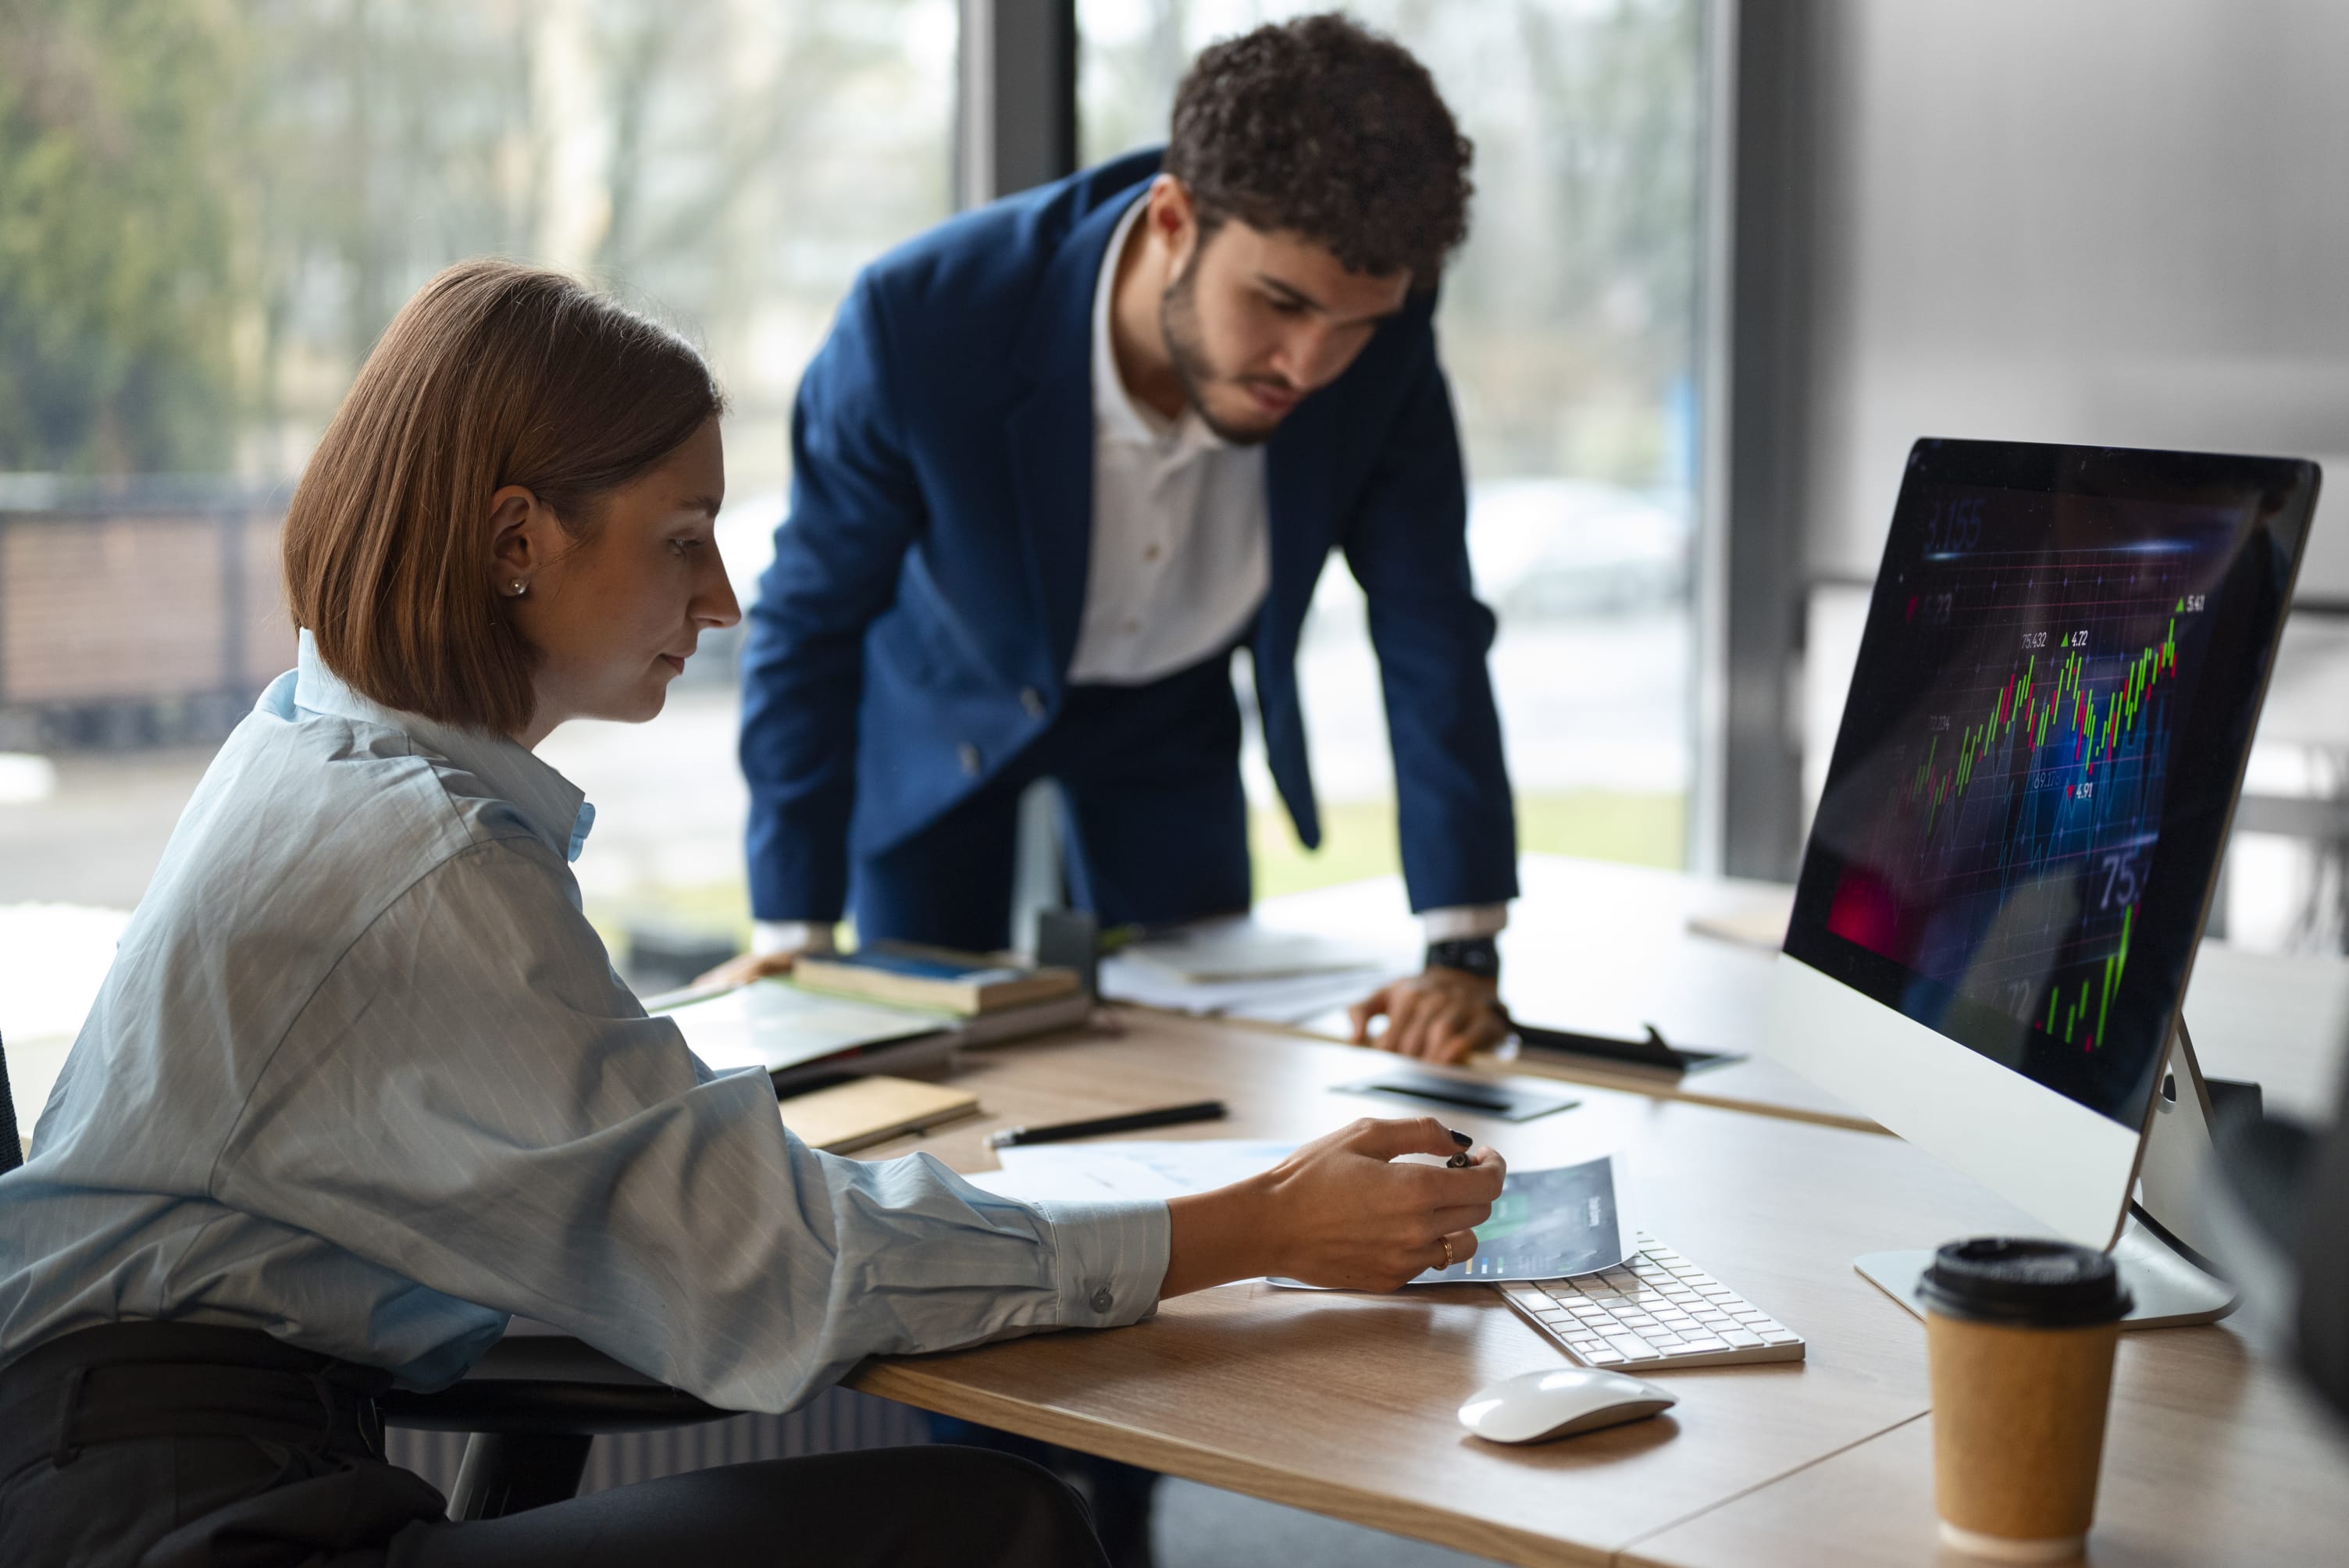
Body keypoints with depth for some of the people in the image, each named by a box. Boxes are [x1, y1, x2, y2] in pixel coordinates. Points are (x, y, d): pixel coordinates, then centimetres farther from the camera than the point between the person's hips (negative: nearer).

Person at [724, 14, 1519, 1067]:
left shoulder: (1382, 342, -29)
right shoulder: (922, 319, -36)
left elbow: (1431, 634, -17)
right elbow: (809, 623, -21)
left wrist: (1463, 953, -21)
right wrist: (791, 936, -16)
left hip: (1169, 712, 2)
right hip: (941, 698, -2)